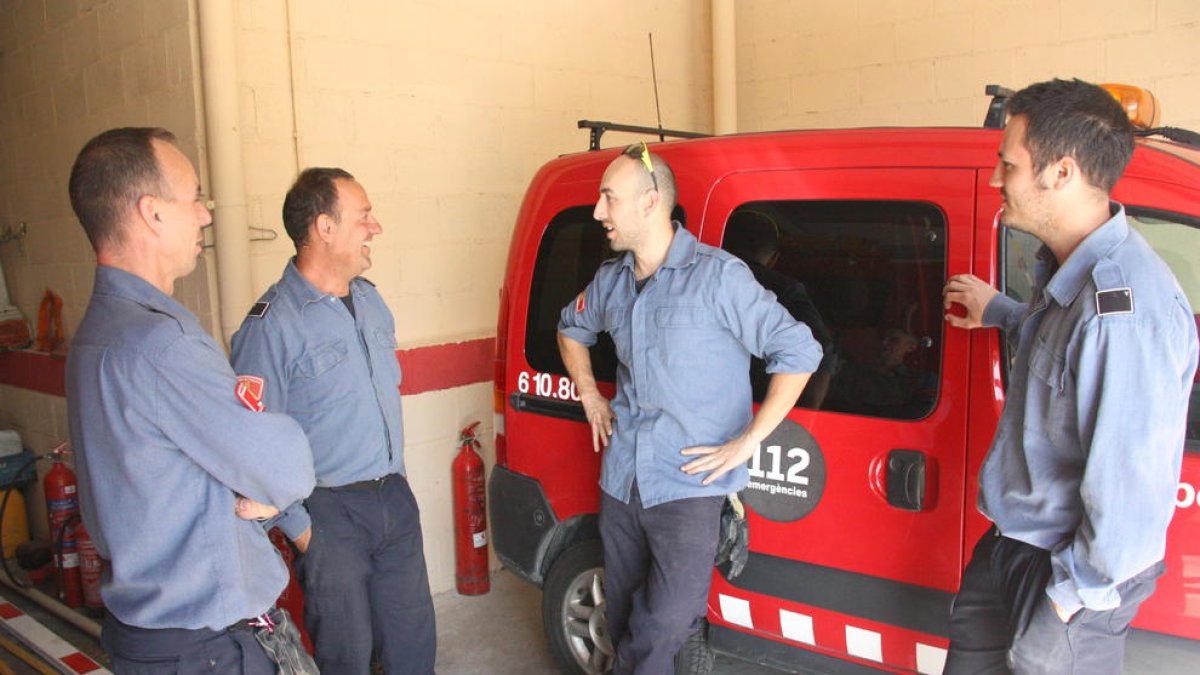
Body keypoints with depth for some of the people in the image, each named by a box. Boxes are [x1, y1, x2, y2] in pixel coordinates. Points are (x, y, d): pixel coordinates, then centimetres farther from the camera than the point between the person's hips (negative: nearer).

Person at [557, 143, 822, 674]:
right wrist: (590, 397, 15)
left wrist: (748, 441, -15)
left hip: (688, 484, -6)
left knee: (669, 618, -12)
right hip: (621, 478, 6)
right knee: (623, 612, 15)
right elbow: (571, 329, 27)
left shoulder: (717, 276, -13)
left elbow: (798, 352, -14)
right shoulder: (611, 280, 6)